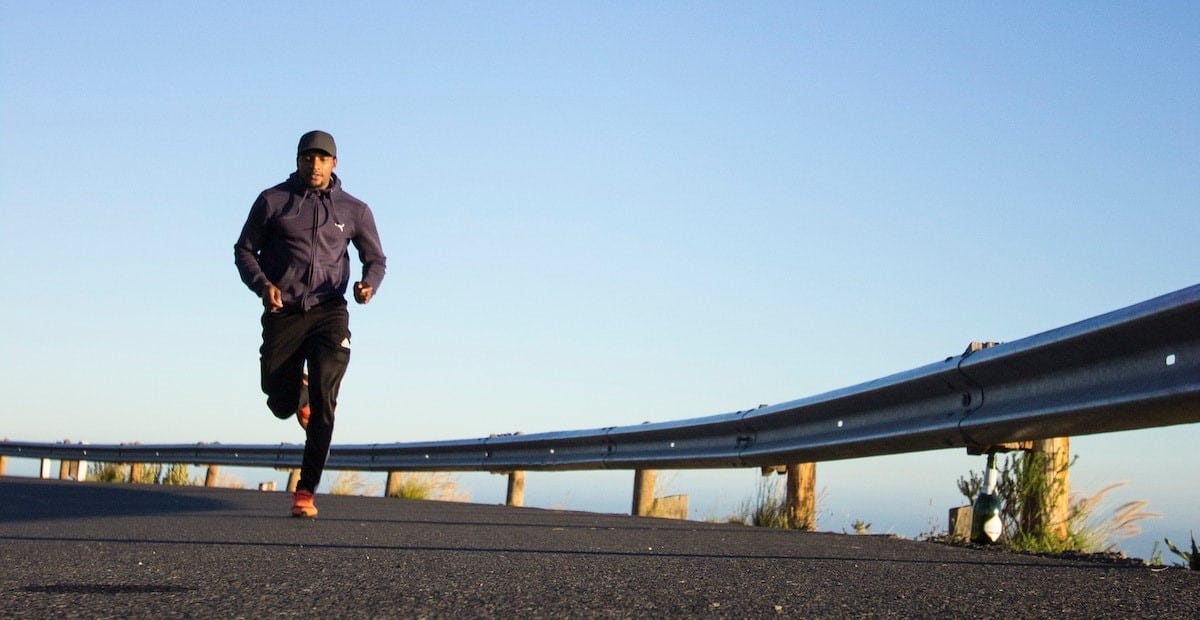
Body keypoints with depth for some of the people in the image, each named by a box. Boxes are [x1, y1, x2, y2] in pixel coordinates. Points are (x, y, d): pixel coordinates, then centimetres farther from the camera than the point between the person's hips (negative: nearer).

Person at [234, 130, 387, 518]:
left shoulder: (353, 210, 7)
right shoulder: (273, 201, 4)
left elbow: (376, 258, 14)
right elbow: (244, 250, 8)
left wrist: (369, 284, -9)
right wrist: (262, 284, -12)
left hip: (329, 313, 0)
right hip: (283, 312, 1)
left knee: (324, 398, -17)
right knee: (281, 405, 2)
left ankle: (306, 490, -10)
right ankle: (298, 389, 42)